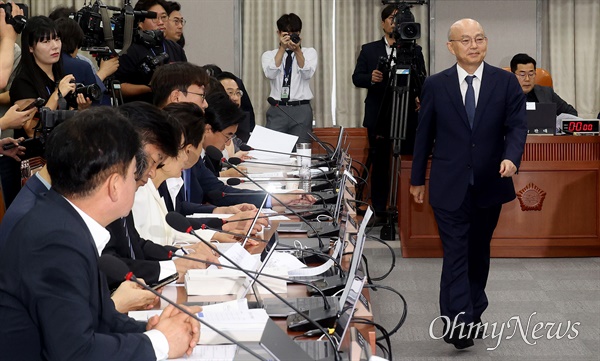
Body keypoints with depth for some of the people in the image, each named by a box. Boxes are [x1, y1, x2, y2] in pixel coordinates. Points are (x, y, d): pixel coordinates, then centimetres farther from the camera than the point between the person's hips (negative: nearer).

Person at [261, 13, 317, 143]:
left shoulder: (309, 52, 10)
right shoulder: (269, 55, 10)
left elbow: (307, 74, -7)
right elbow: (270, 74, -9)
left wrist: (297, 50, -17)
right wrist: (282, 48, -13)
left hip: (301, 109, 0)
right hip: (277, 109, 0)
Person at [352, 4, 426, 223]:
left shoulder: (414, 51, 8)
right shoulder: (369, 50, 8)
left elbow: (422, 81, 1)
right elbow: (357, 78, 3)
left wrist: (420, 97, -18)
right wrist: (370, 78, -18)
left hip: (408, 117, 0)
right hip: (379, 117, 0)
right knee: (379, 165, 5)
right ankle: (379, 211, 12)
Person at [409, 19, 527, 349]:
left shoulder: (506, 82, 1)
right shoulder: (435, 85, -1)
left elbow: (517, 125, -3)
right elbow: (424, 134, 6)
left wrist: (511, 157, -23)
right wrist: (417, 179, 11)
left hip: (489, 185, 2)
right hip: (449, 186, -2)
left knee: (479, 253, 16)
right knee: (456, 255, -8)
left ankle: (473, 312, 32)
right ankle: (460, 325, -13)